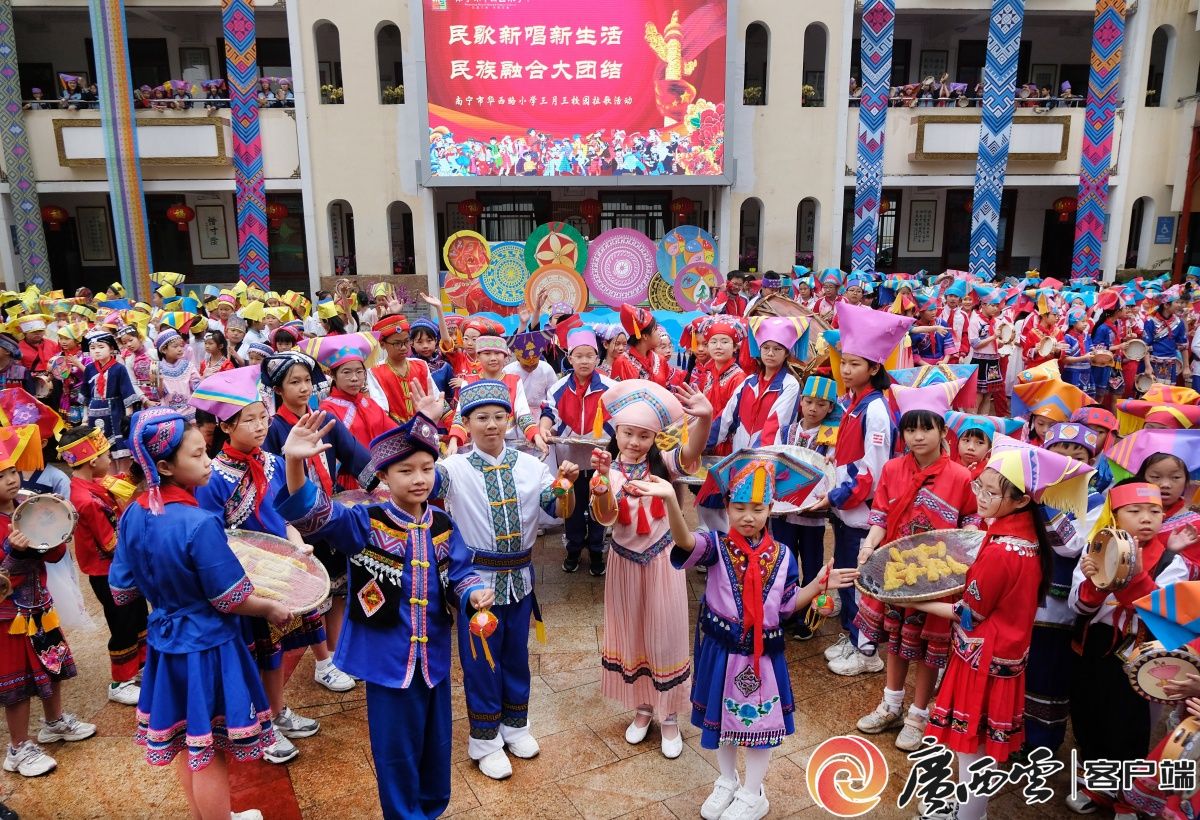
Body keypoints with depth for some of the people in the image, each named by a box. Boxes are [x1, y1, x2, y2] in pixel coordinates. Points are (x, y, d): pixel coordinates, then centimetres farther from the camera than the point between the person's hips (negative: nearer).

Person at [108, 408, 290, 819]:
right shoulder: (199, 523, -27)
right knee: (208, 751, 10)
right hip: (207, 648, -7)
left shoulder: (133, 515, -5)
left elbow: (122, 590, 5)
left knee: (185, 742, 23)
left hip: (164, 642, 7)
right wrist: (270, 607, -2)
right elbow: (230, 600, -20)